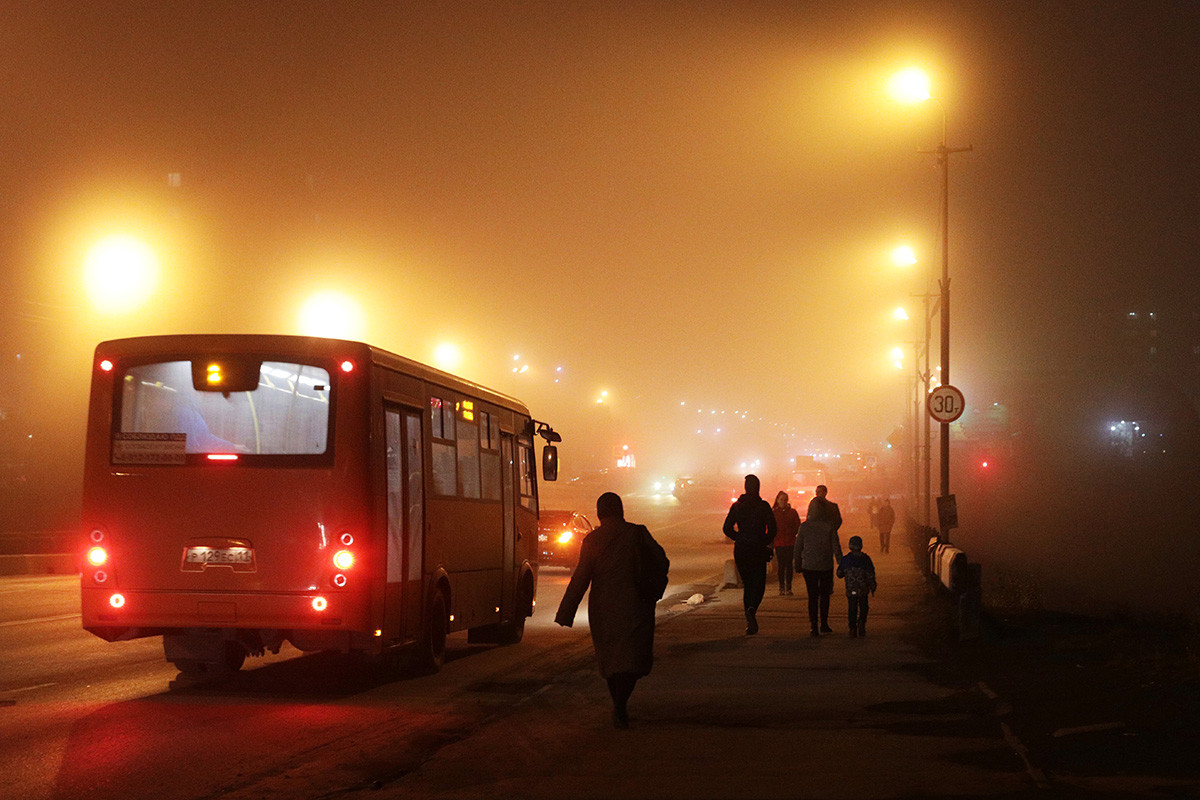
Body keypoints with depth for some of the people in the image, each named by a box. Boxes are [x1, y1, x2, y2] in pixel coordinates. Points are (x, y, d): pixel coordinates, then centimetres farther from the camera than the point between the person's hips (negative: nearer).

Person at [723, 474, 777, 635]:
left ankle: (750, 623, 11)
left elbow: (727, 529, 1)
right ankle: (752, 609, -27)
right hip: (758, 550, -2)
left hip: (740, 550, 3)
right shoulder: (764, 506, -5)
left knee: (747, 584, 14)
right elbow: (772, 529, -9)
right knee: (759, 585, 4)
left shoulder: (736, 506, 1)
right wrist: (765, 542, 8)